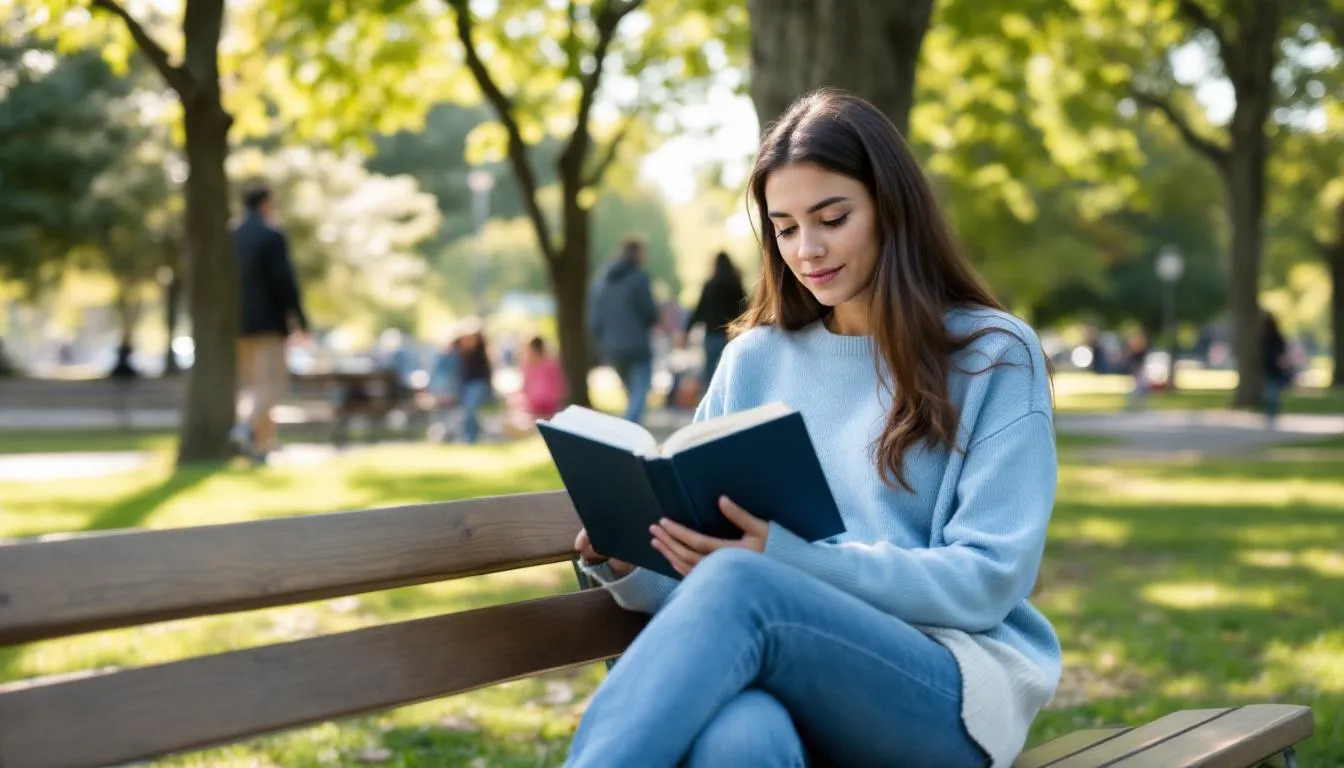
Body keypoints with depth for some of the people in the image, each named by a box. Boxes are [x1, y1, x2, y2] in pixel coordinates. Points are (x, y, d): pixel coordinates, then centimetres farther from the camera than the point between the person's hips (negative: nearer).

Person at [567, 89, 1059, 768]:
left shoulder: (995, 356, 5)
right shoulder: (754, 360, 17)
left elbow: (990, 578, -4)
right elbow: (691, 579, 14)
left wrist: (786, 559, -16)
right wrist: (625, 565, -10)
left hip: (953, 682, -2)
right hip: (785, 670, 2)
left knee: (738, 585, -35)